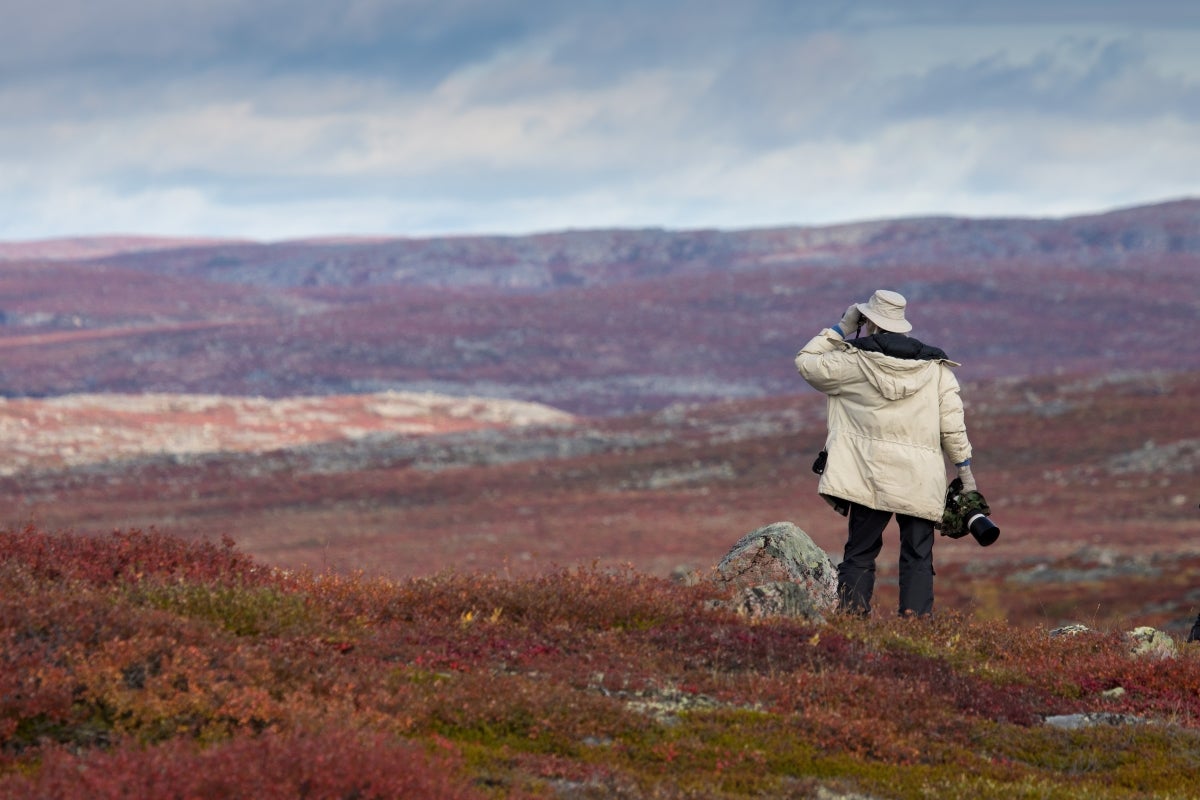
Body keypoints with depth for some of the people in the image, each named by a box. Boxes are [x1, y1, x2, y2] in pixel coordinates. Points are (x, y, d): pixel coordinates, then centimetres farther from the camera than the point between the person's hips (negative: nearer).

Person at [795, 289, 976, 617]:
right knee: (918, 558, 4)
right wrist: (965, 469, 11)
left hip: (871, 476, -1)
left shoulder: (856, 361, -2)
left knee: (859, 553, 7)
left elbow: (806, 363, 10)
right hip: (921, 479, 1)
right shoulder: (936, 367, 6)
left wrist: (841, 330, 14)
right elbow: (952, 425, 3)